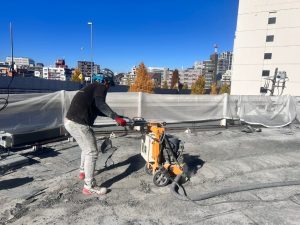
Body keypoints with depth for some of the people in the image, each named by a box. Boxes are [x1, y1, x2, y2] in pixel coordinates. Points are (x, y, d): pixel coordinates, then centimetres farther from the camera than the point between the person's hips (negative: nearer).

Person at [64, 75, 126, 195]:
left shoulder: (90, 87, 26)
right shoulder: (100, 87, -1)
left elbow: (95, 108, 29)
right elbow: (100, 104, -21)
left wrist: (115, 115, 30)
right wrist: (116, 117, -21)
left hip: (70, 121, 10)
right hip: (78, 123, -10)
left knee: (86, 148, 27)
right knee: (92, 152, -4)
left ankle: (83, 171, 45)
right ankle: (89, 187, 2)